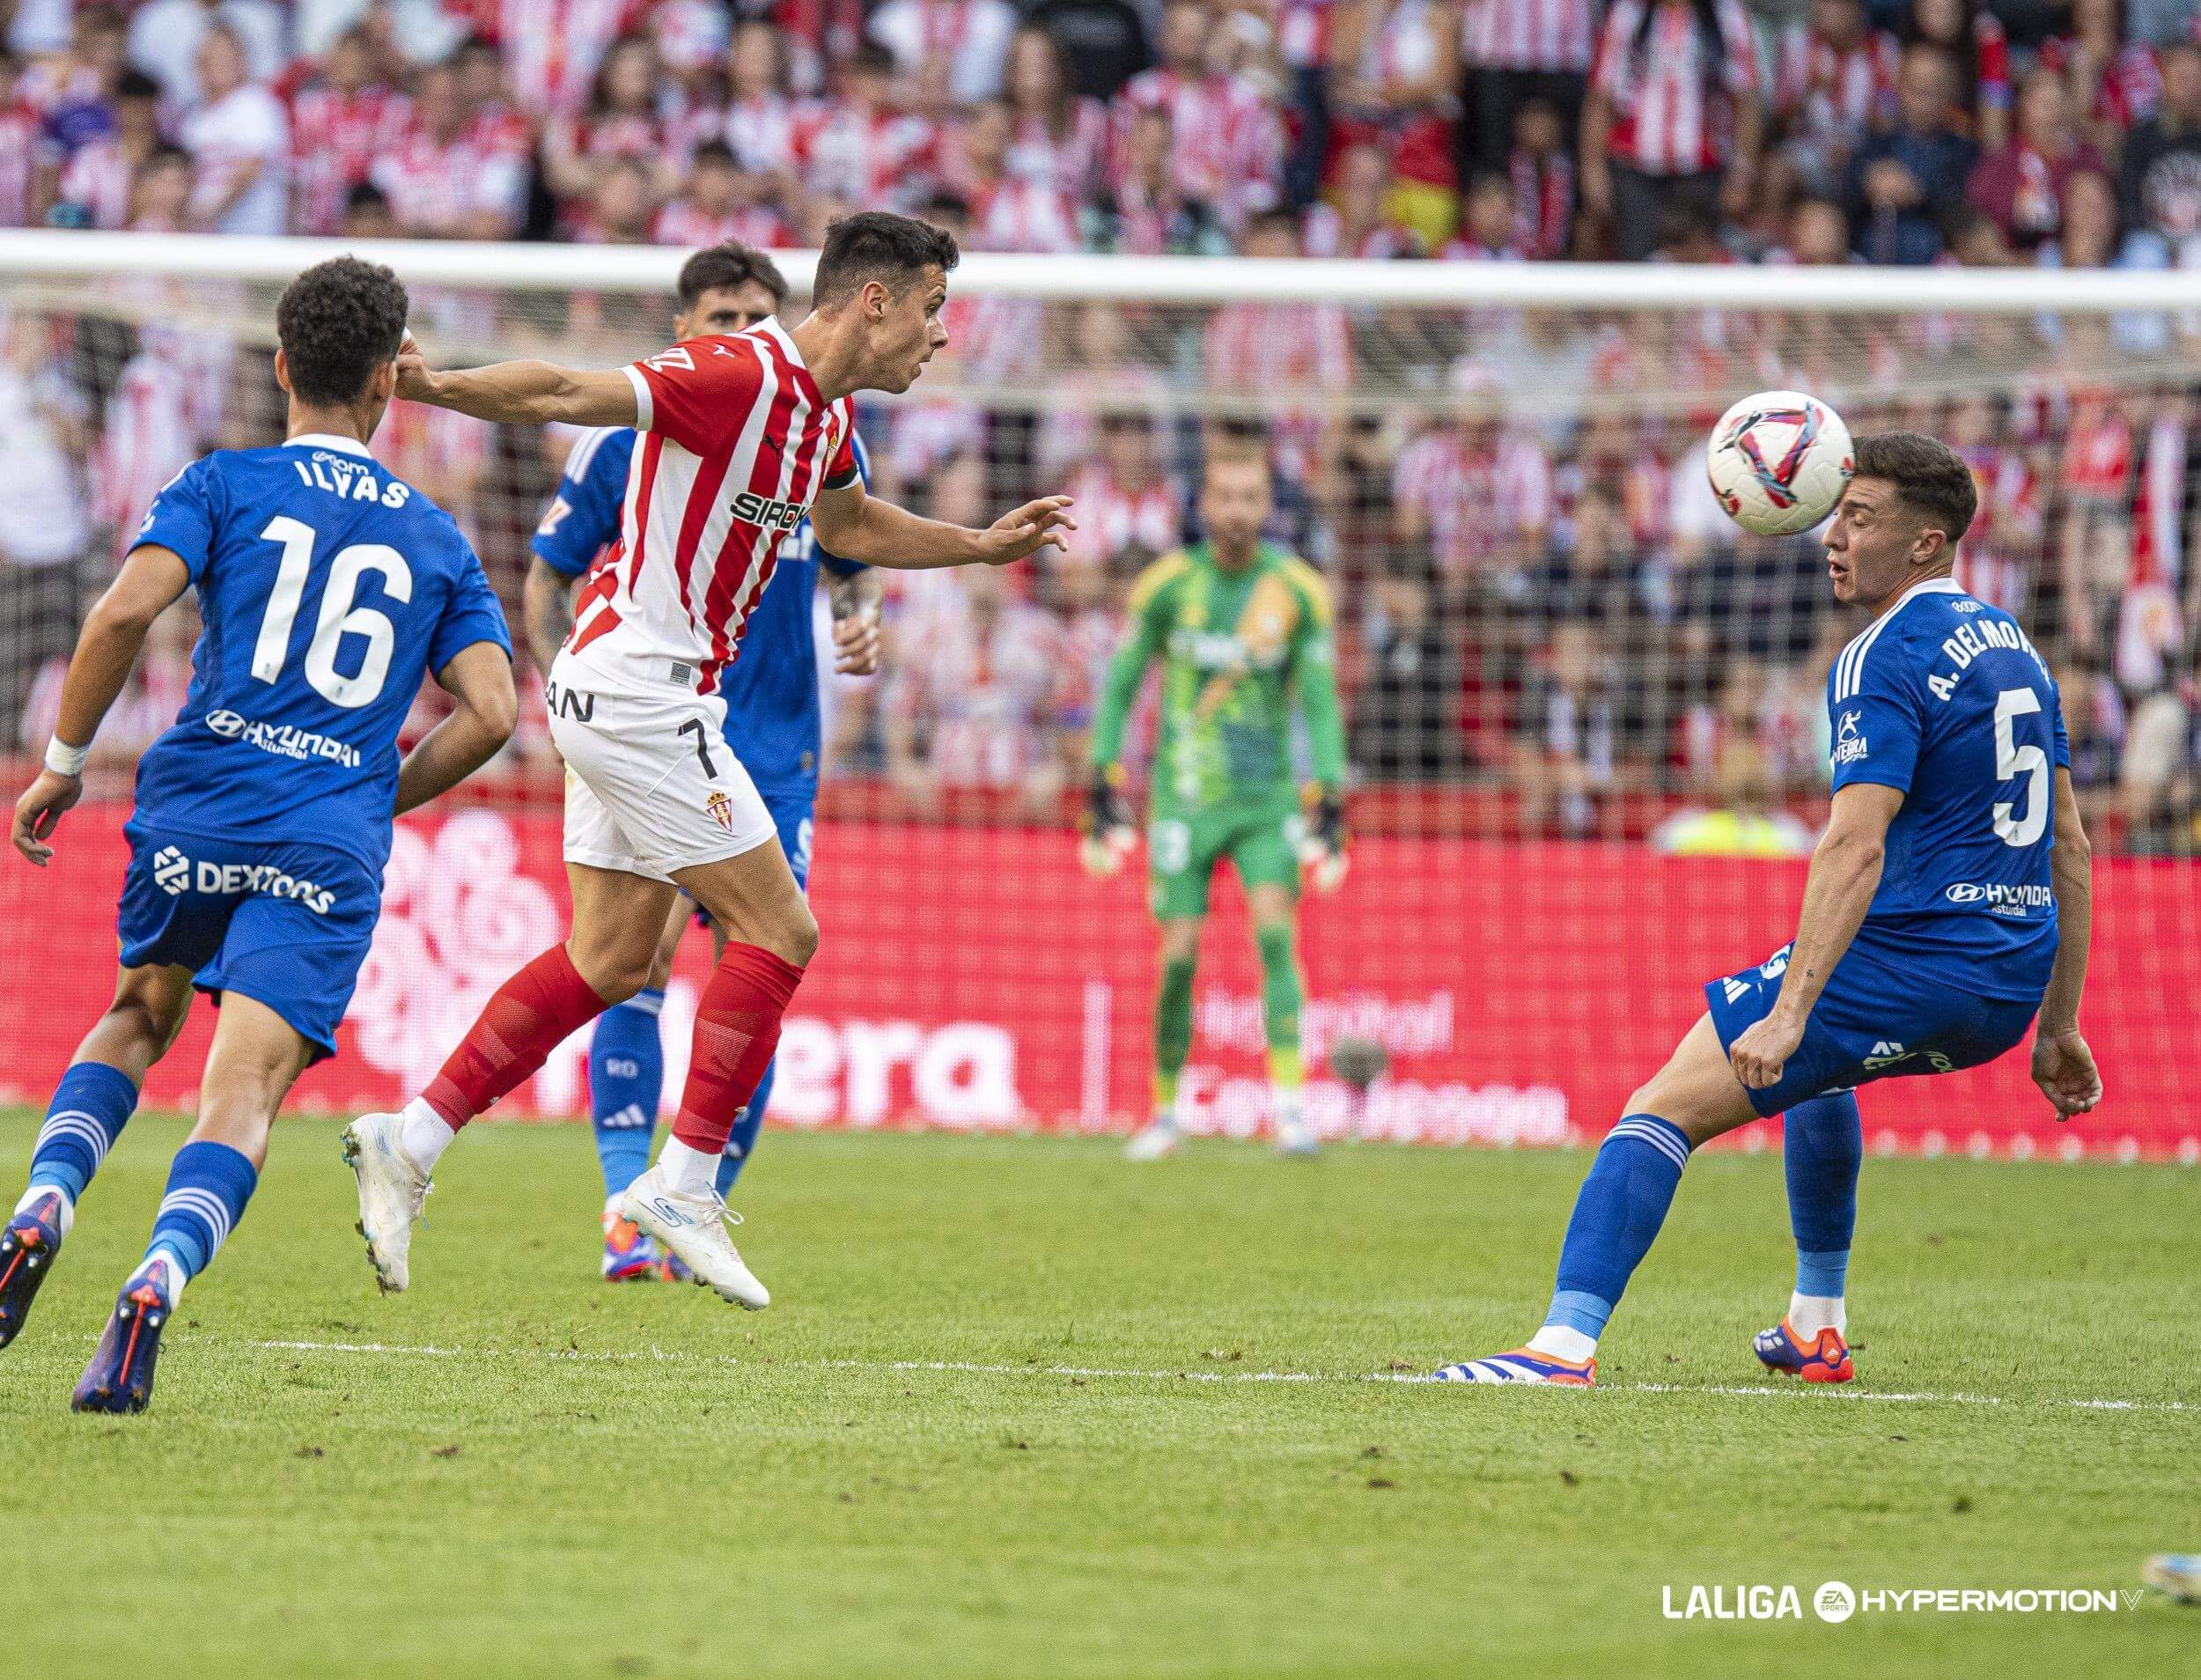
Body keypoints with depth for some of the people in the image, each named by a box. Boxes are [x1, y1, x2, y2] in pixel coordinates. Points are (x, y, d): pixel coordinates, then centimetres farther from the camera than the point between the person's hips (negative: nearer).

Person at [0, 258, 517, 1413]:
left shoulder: (224, 484, 8)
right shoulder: (435, 540, 15)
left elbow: (123, 613, -8)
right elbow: (490, 713, 5)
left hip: (196, 813, 1)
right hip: (331, 845, -1)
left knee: (138, 1018, 26)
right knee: (244, 1089, -8)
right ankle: (155, 1283, -34)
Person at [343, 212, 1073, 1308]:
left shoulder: (826, 410, 12)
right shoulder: (740, 376, -18)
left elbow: (849, 525, 33)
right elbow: (570, 395, -25)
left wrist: (985, 545, 32)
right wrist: (433, 386, -37)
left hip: (621, 692, 10)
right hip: (638, 683, -10)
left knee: (611, 958, 11)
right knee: (776, 931, -6)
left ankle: (410, 1141, 12)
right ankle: (682, 1187, -2)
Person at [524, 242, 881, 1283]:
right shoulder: (623, 443, -2)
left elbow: (854, 570, 19)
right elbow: (548, 583, 6)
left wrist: (861, 625, -4)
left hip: (774, 755, 2)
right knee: (639, 954, -16)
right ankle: (628, 1208, -14)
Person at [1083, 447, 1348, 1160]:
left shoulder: (1298, 589, -1)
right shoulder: (1168, 584, -2)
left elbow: (1320, 700, 4)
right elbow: (1120, 683, 6)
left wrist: (1329, 802, -2)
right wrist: (1105, 786, 1)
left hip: (1269, 798, 0)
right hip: (1184, 798, 0)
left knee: (1275, 930, -19)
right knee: (1179, 958, -5)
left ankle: (1289, 1104, -20)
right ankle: (1165, 1109, 13)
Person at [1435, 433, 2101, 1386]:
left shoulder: (1885, 660, -12)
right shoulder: (2012, 647, 15)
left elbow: (1856, 850, -23)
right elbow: (2068, 843, 17)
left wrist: (1789, 1013, -28)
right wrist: (2058, 1026, 21)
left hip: (1911, 964, -9)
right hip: (2012, 985, 9)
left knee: (1660, 1108, -10)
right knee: (1815, 1061, 38)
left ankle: (1565, 1345, -25)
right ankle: (1816, 1330, 38)